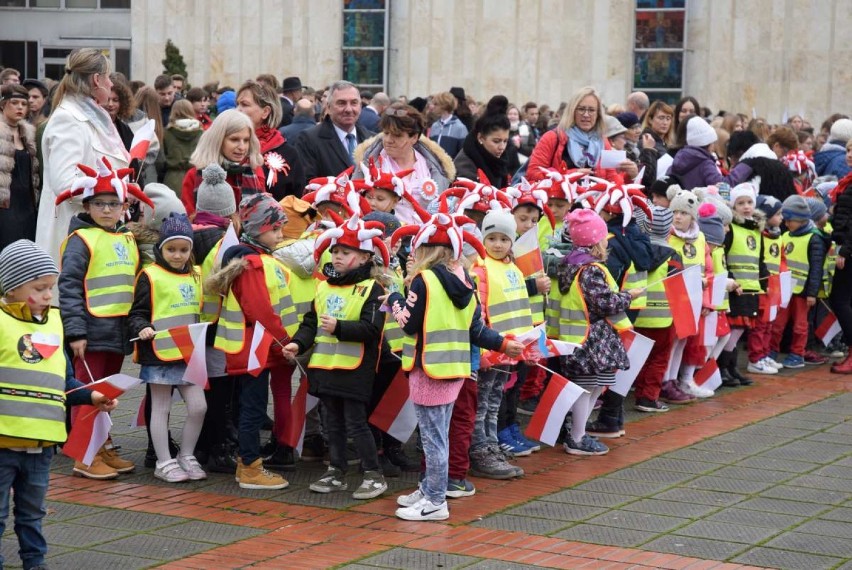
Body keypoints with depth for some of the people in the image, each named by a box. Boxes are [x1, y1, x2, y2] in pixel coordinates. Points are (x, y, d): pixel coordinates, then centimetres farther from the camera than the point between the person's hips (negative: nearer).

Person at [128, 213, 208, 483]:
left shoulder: (195, 277, 12)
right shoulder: (150, 276, -7)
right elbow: (137, 313, -8)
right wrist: (142, 328, -26)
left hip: (188, 354, 6)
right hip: (159, 354, -6)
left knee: (198, 406, 4)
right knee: (161, 408, 4)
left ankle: (186, 457, 20)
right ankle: (164, 462, 12)